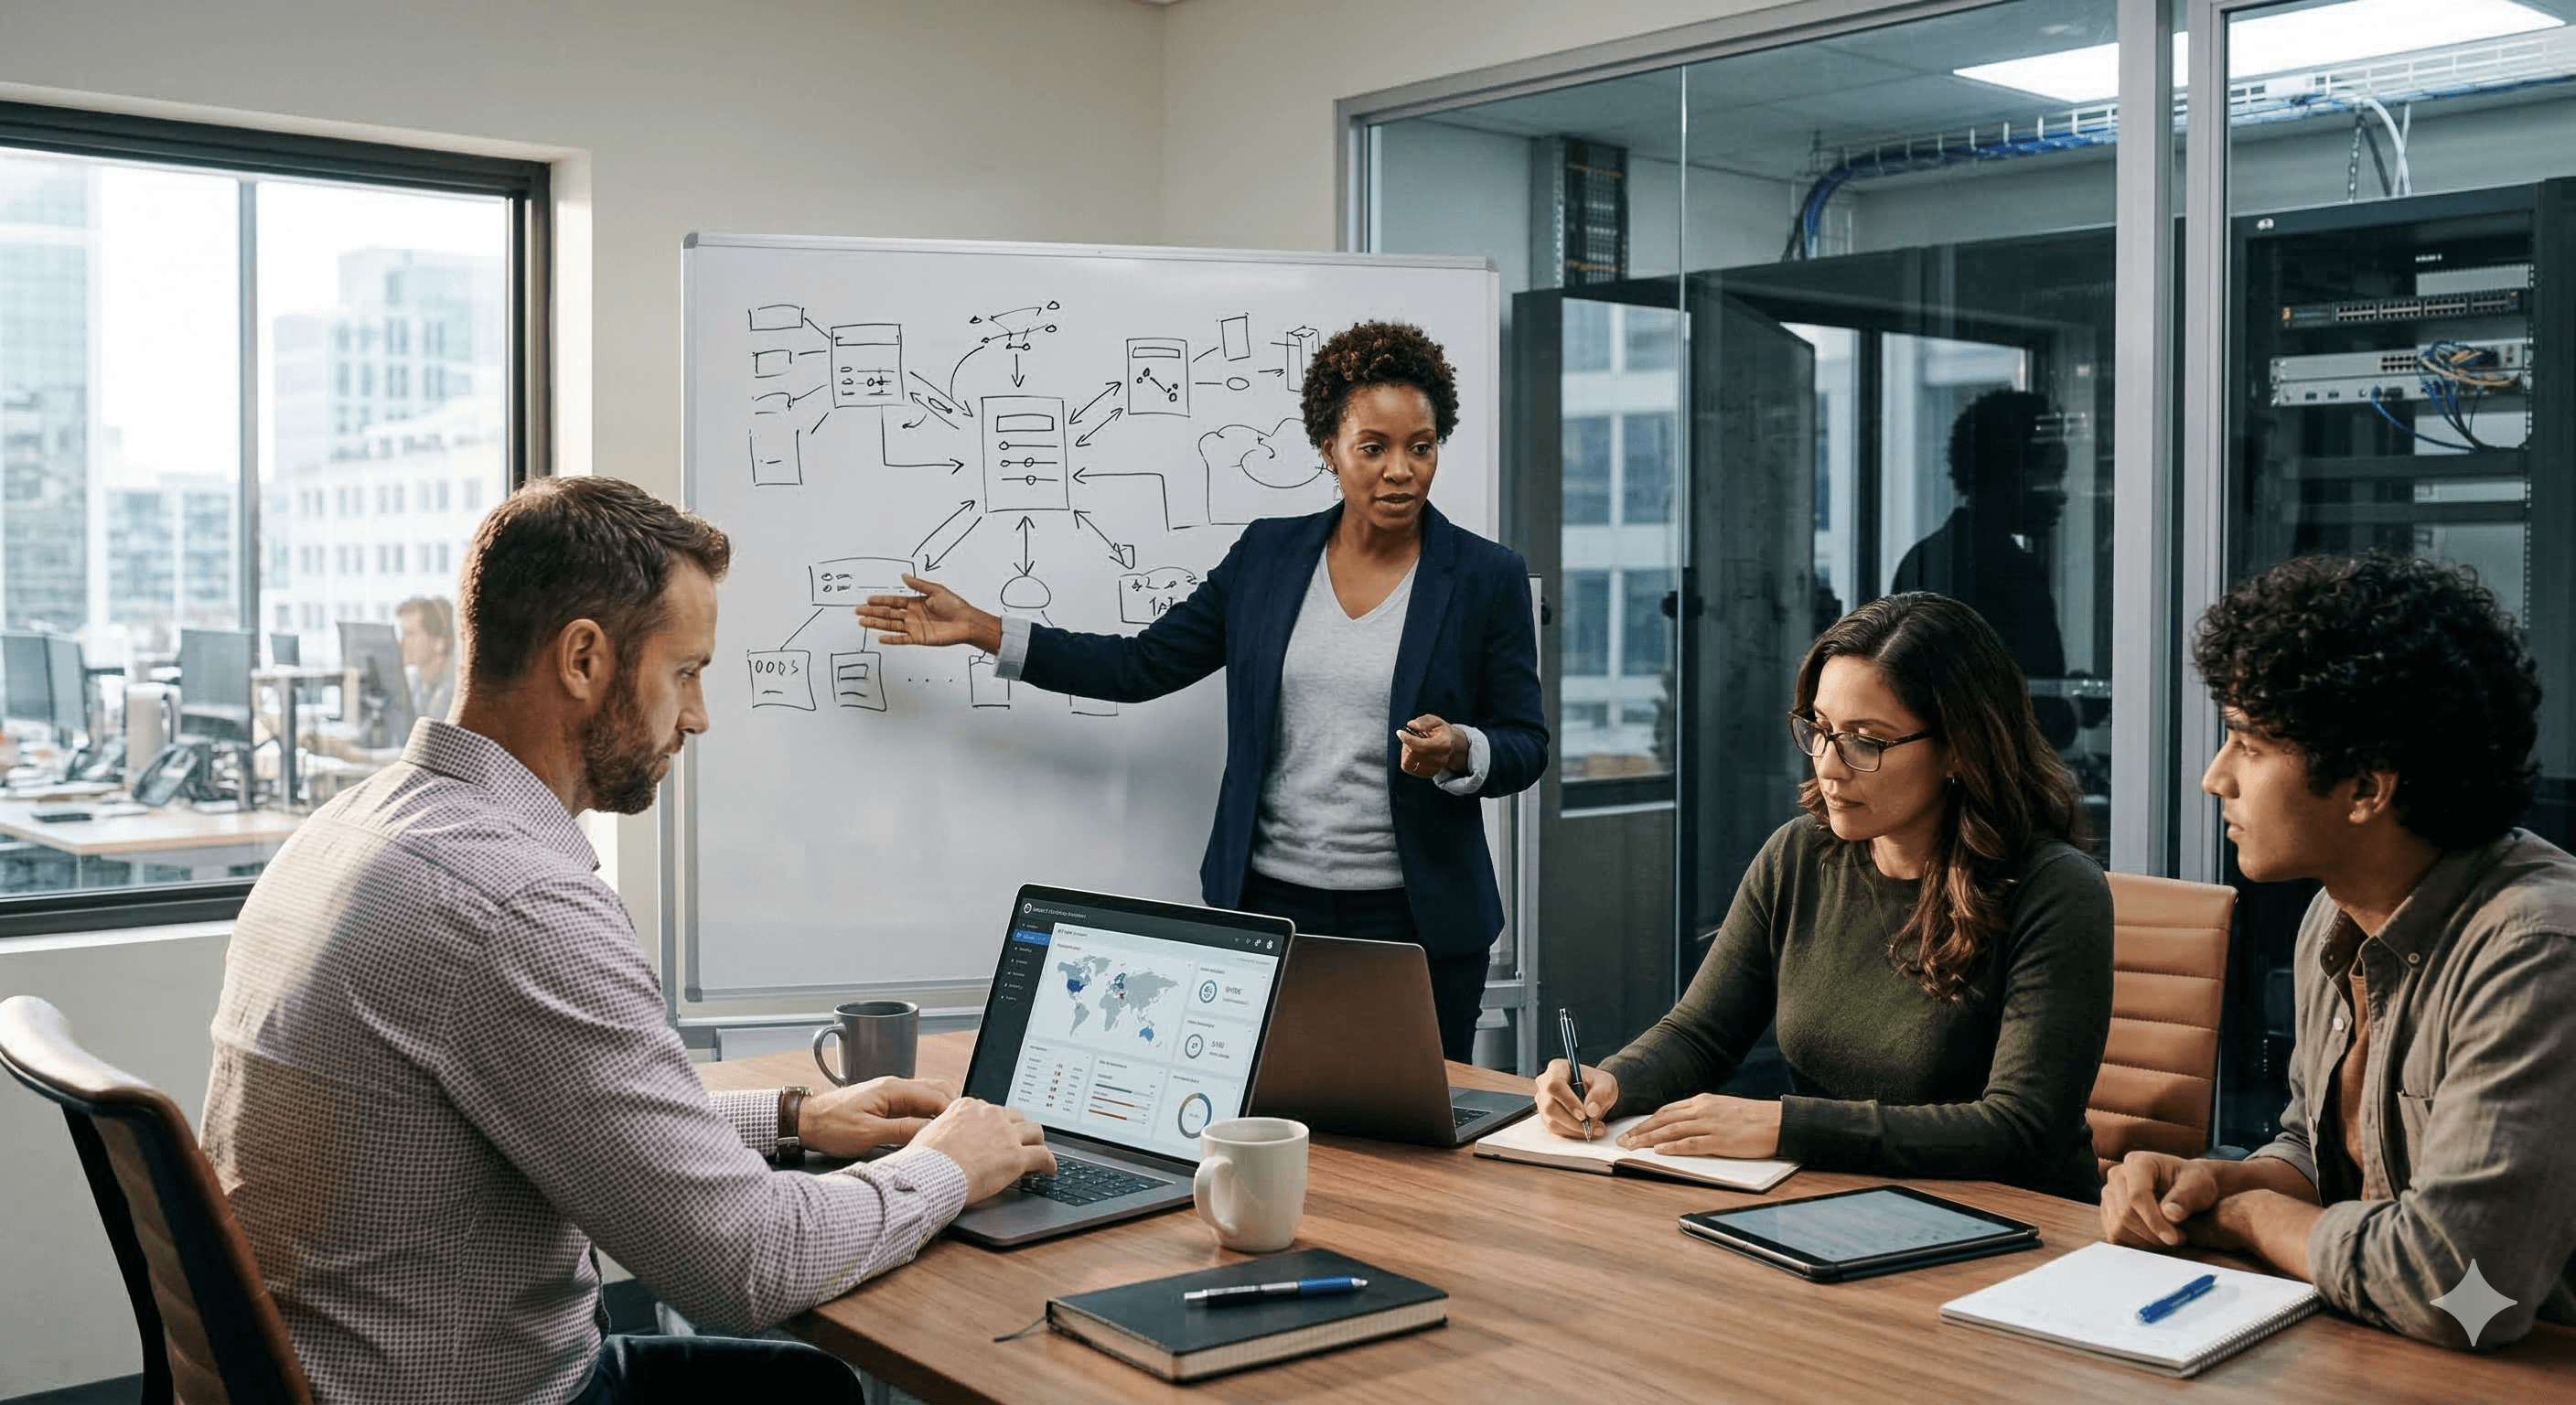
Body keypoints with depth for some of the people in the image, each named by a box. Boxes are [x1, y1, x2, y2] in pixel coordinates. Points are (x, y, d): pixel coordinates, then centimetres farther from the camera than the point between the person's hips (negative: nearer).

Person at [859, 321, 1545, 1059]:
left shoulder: (1489, 577, -2)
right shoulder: (1268, 554, 5)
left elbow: (1525, 747, 1)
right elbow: (1142, 665, 9)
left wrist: (1458, 750, -22)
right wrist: (981, 629, 6)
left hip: (1415, 922, -2)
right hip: (1270, 907, 2)